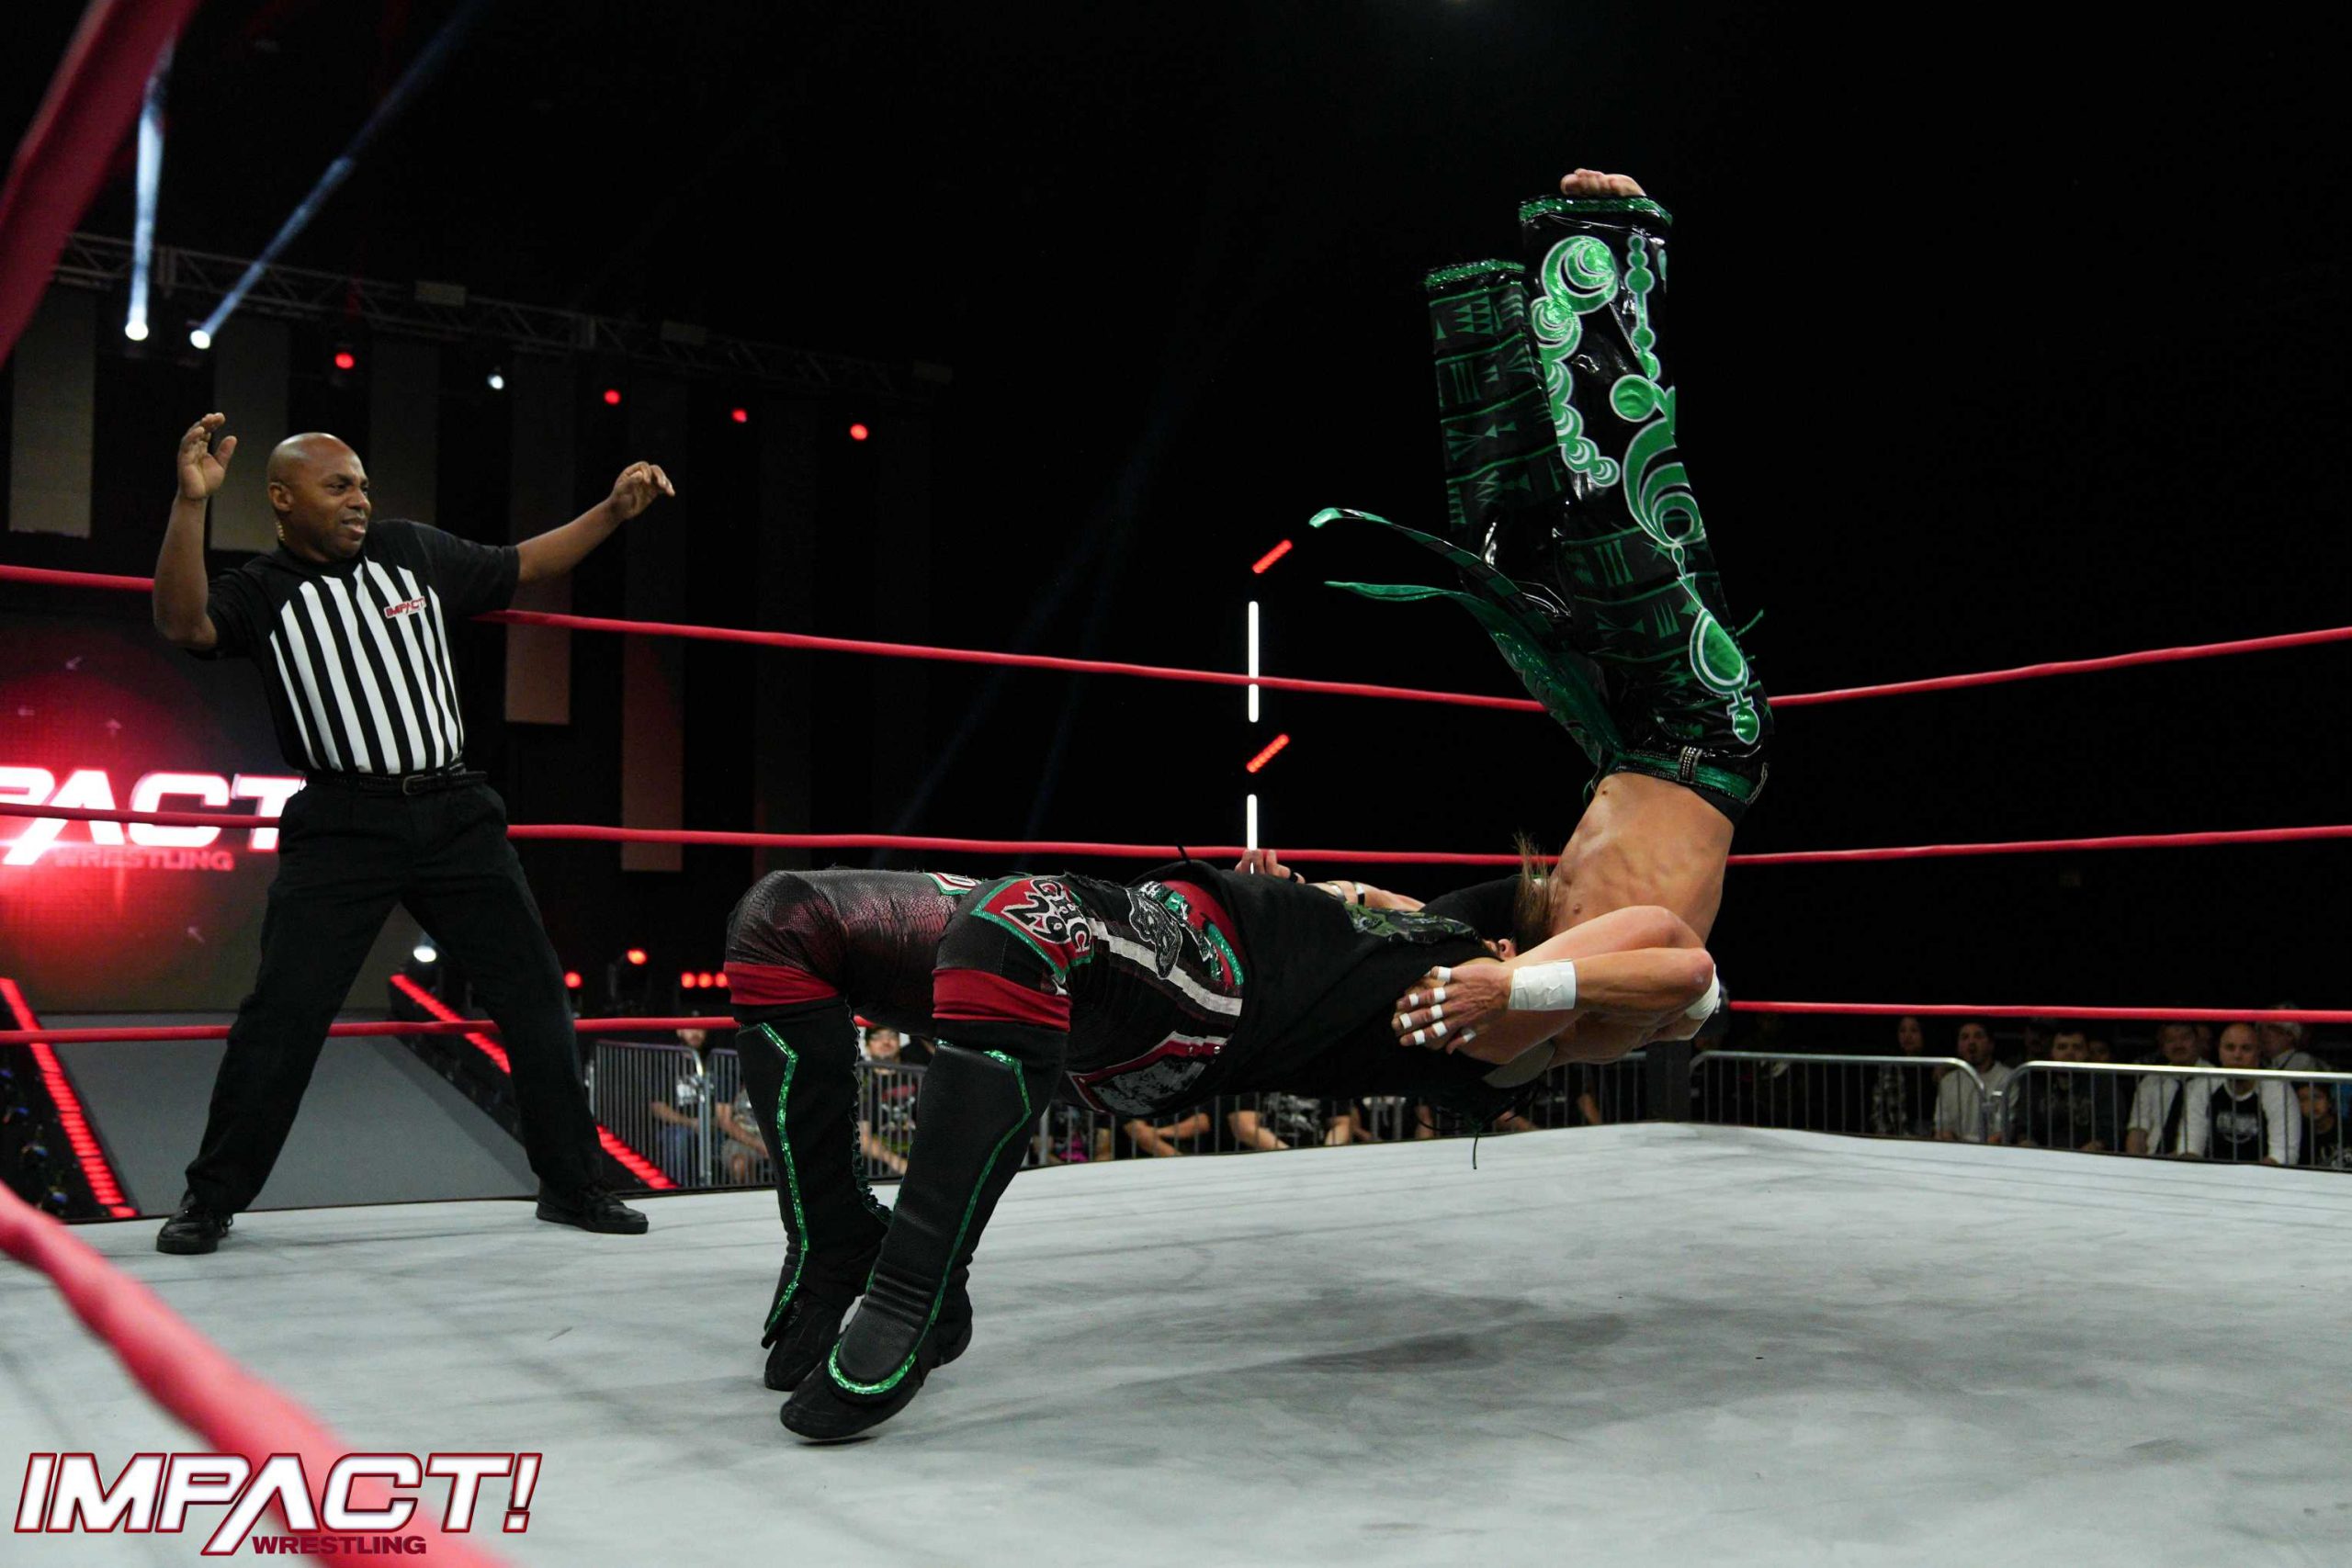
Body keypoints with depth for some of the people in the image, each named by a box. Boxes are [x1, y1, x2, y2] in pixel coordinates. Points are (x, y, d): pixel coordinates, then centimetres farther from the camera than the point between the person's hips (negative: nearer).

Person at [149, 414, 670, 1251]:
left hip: (456, 813, 3)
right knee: (282, 1011, -7)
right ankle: (211, 1198, 11)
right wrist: (190, 505, -30)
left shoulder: (412, 550, 10)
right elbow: (182, 622, -19)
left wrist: (613, 511, 12)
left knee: (535, 993, 4)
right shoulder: (259, 592, 1)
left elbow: (520, 566, 21)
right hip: (342, 826, -3)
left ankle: (571, 1182, 18)